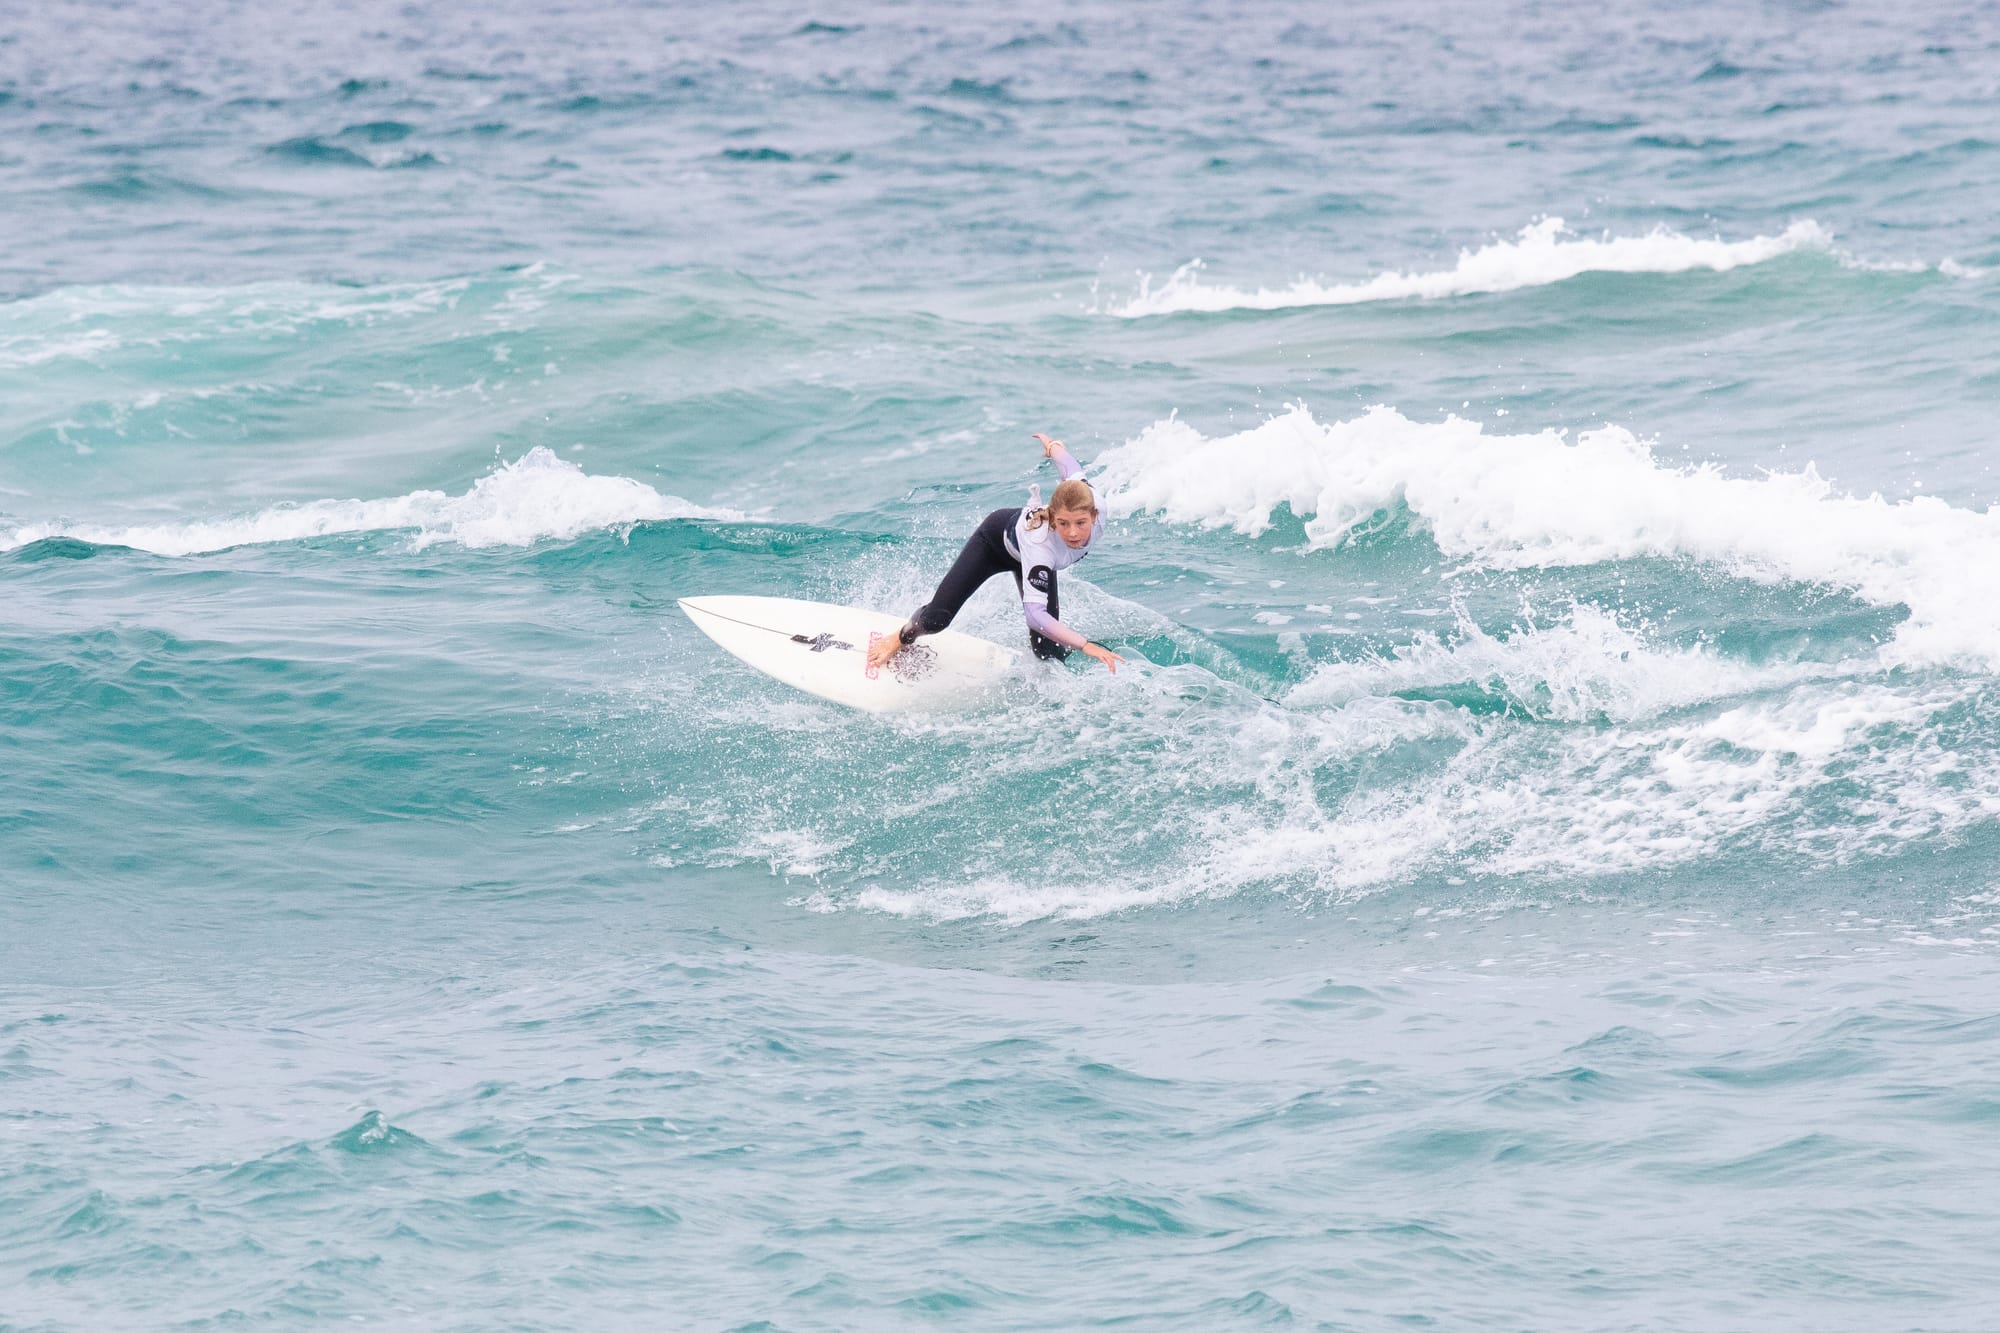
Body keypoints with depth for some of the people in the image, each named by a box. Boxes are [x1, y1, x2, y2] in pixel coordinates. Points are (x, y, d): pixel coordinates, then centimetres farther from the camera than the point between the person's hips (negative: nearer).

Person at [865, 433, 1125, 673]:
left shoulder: (1091, 502, -38)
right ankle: (901, 638, 23)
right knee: (937, 618, -10)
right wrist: (1084, 645, -66)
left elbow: (1072, 468, -15)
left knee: (1048, 649, -4)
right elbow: (1034, 612, -57)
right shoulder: (1041, 542, -50)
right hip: (999, 535, -4)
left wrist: (1052, 447, 9)